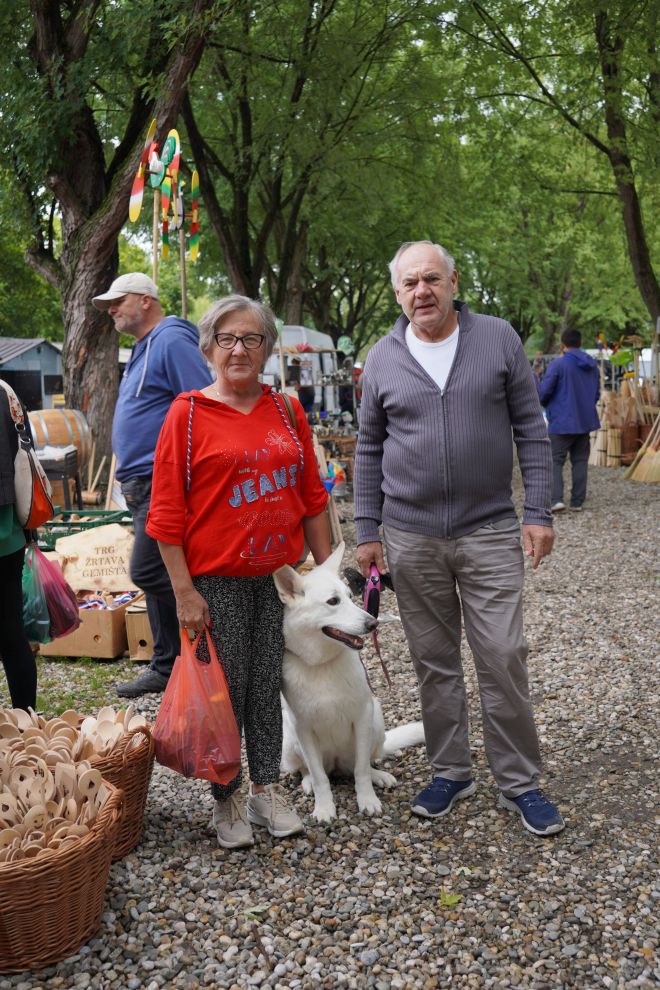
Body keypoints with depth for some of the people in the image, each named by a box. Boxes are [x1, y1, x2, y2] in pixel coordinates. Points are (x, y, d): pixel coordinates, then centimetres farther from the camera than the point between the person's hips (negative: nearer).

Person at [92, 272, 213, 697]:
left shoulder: (172, 341, -11)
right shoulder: (143, 348, 20)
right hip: (143, 486, 10)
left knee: (149, 572, -12)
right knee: (157, 577, 12)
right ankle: (167, 667, 21)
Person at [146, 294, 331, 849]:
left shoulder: (286, 411, 6)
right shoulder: (188, 414, -6)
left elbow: (312, 497, 11)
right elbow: (167, 512, -7)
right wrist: (184, 591, -11)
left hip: (279, 574, 4)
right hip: (217, 579, -3)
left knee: (267, 686, 12)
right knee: (226, 689, 5)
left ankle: (267, 790, 26)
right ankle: (226, 799, 22)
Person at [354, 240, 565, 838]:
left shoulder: (498, 339, -1)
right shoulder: (382, 359, 3)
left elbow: (530, 427, 1)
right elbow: (370, 449, 9)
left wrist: (538, 512, -5)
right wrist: (367, 531, 5)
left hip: (490, 531, -2)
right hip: (412, 538, 2)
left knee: (503, 659, 0)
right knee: (434, 662, 11)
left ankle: (519, 782, 16)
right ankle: (451, 773, 27)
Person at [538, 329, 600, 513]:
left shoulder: (559, 364, -13)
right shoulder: (592, 366, 9)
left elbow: (543, 391, -12)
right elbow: (597, 393, 16)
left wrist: (547, 406, 9)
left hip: (562, 422, -6)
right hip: (586, 421, 6)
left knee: (555, 461, -1)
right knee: (580, 461, 11)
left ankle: (557, 499, -14)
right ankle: (577, 502, 12)